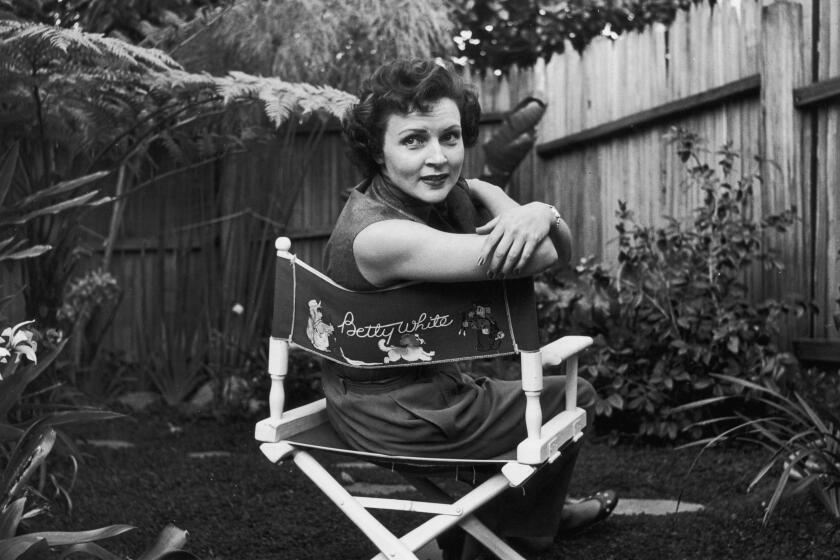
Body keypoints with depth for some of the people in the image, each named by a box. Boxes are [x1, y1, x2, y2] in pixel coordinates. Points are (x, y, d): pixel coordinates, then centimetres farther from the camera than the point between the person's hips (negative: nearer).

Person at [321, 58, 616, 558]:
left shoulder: (461, 192, -7)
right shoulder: (376, 234, -33)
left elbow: (562, 250, -8)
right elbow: (540, 258, -38)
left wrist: (542, 215, -30)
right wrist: (525, 215, -18)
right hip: (406, 420, -8)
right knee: (575, 396, 13)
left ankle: (544, 511, 56)